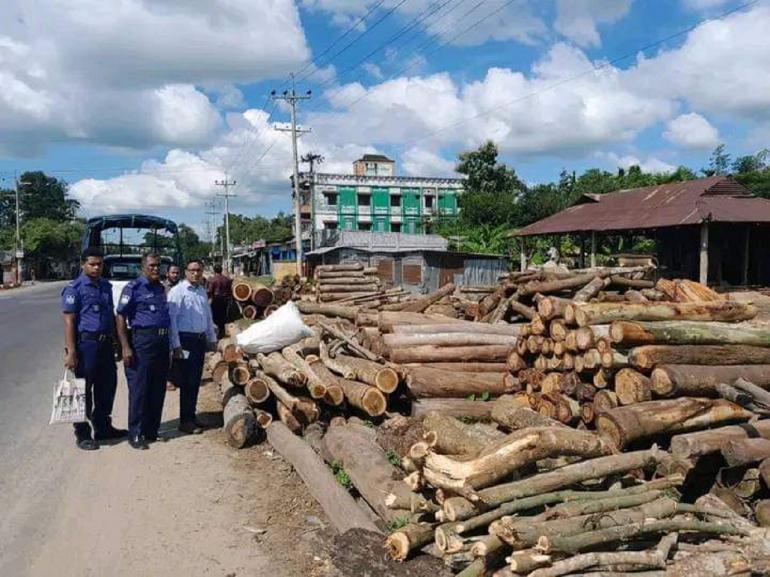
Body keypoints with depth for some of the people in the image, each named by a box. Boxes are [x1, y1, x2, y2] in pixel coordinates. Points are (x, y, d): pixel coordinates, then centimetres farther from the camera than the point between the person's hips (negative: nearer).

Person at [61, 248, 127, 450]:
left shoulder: (106, 286, 13)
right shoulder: (74, 288, -7)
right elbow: (69, 321, -11)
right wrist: (71, 352, -17)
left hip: (106, 343, 7)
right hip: (86, 343, -7)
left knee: (107, 386, 13)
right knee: (84, 389, 2)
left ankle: (103, 427, 28)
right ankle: (82, 434, 13)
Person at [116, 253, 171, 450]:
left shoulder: (160, 288, 16)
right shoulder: (134, 287, -5)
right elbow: (121, 317, -9)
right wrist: (125, 347, -17)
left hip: (162, 342, 7)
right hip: (142, 340, -7)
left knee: (158, 389, 11)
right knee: (139, 389, -2)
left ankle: (152, 430, 22)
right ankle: (136, 434, 7)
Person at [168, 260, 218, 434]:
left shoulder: (202, 291, 13)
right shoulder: (177, 291, -9)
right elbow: (171, 319, -13)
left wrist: (212, 339, 18)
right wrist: (176, 345, -16)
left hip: (200, 339, 7)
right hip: (185, 340, -7)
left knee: (195, 381, 12)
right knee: (187, 382, -3)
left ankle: (191, 418, 23)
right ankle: (186, 421, 6)